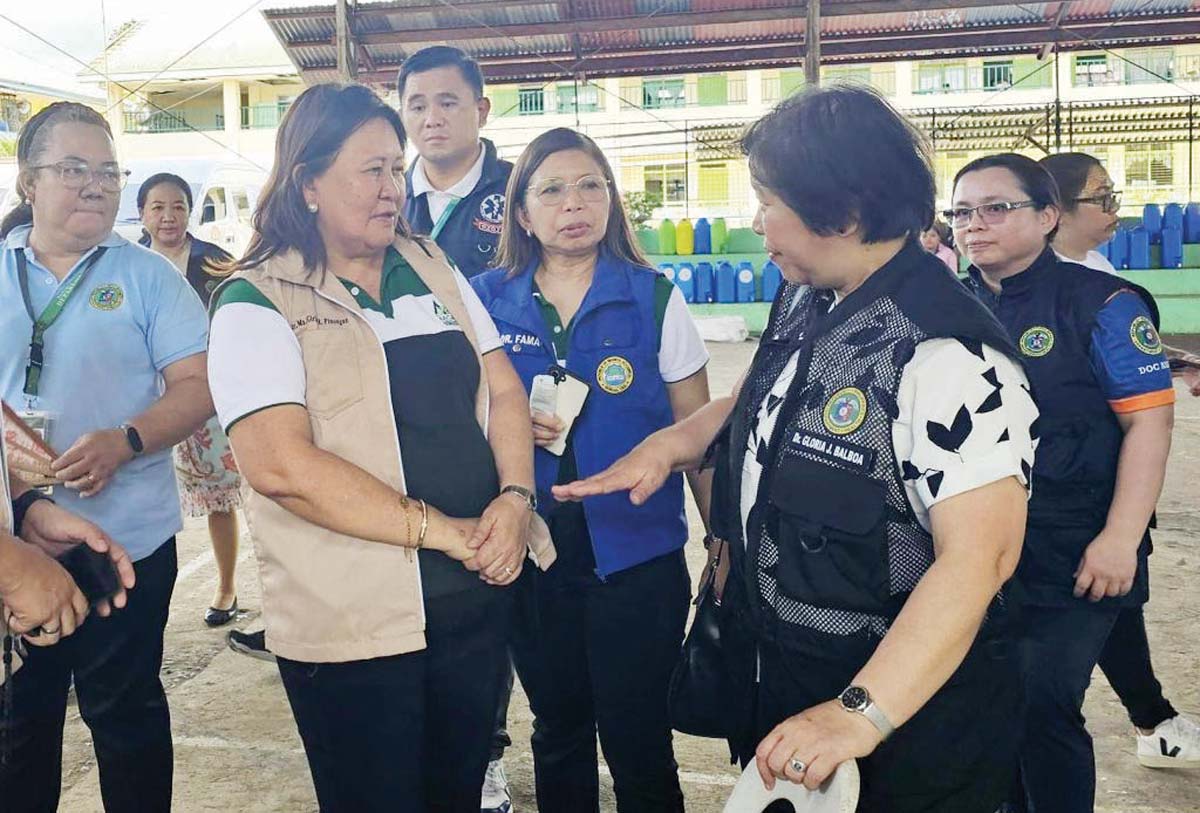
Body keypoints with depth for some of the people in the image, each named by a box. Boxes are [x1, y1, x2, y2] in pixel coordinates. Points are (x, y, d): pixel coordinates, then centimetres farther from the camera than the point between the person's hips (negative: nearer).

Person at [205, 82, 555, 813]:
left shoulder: (431, 267, 9)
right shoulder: (257, 303, -9)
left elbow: (504, 392, 9)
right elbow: (279, 464, -21)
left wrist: (514, 499, -10)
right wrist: (441, 530, -19)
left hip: (478, 593, 5)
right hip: (355, 621, -5)